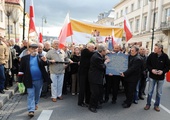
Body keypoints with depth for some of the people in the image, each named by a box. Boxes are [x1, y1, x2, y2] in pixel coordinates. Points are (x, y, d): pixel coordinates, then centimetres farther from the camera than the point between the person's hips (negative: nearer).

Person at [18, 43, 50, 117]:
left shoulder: (41, 57, -1)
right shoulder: (25, 58, -1)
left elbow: (45, 64, -11)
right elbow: (21, 69, 1)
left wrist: (45, 61, -34)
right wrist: (20, 79, -2)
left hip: (39, 79, 2)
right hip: (29, 80, -1)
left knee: (37, 94, 18)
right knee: (31, 95, 1)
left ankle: (36, 104, 41)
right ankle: (31, 110, 4)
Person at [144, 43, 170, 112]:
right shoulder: (152, 55, -8)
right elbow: (148, 64, -1)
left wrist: (163, 71, -19)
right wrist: (151, 70, -17)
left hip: (161, 77, 0)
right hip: (152, 76, 0)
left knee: (159, 93, 12)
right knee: (150, 91, 7)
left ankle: (156, 105, 28)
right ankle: (148, 104, 23)